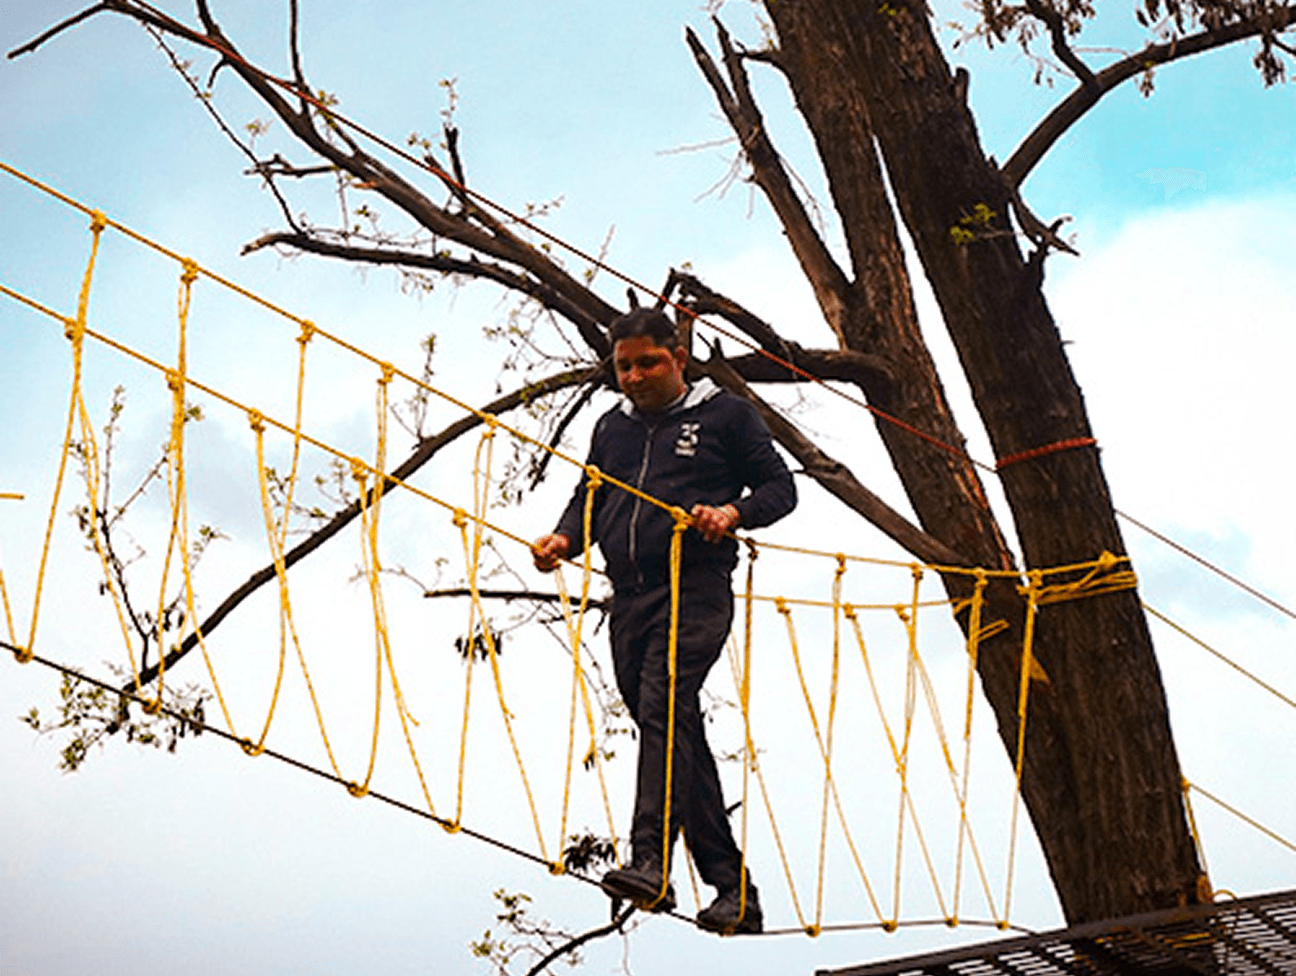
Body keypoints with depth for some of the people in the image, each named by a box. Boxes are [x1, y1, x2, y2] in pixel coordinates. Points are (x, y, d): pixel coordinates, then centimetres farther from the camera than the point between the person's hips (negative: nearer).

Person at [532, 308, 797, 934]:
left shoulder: (725, 415, 7)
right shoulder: (612, 428, 22)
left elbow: (779, 487, 5)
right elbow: (590, 498, 23)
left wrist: (733, 513, -15)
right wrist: (565, 538, 1)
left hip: (696, 589, -6)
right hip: (630, 598, 6)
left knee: (664, 708, -25)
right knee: (680, 740, 6)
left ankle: (651, 862, -35)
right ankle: (734, 890, 12)